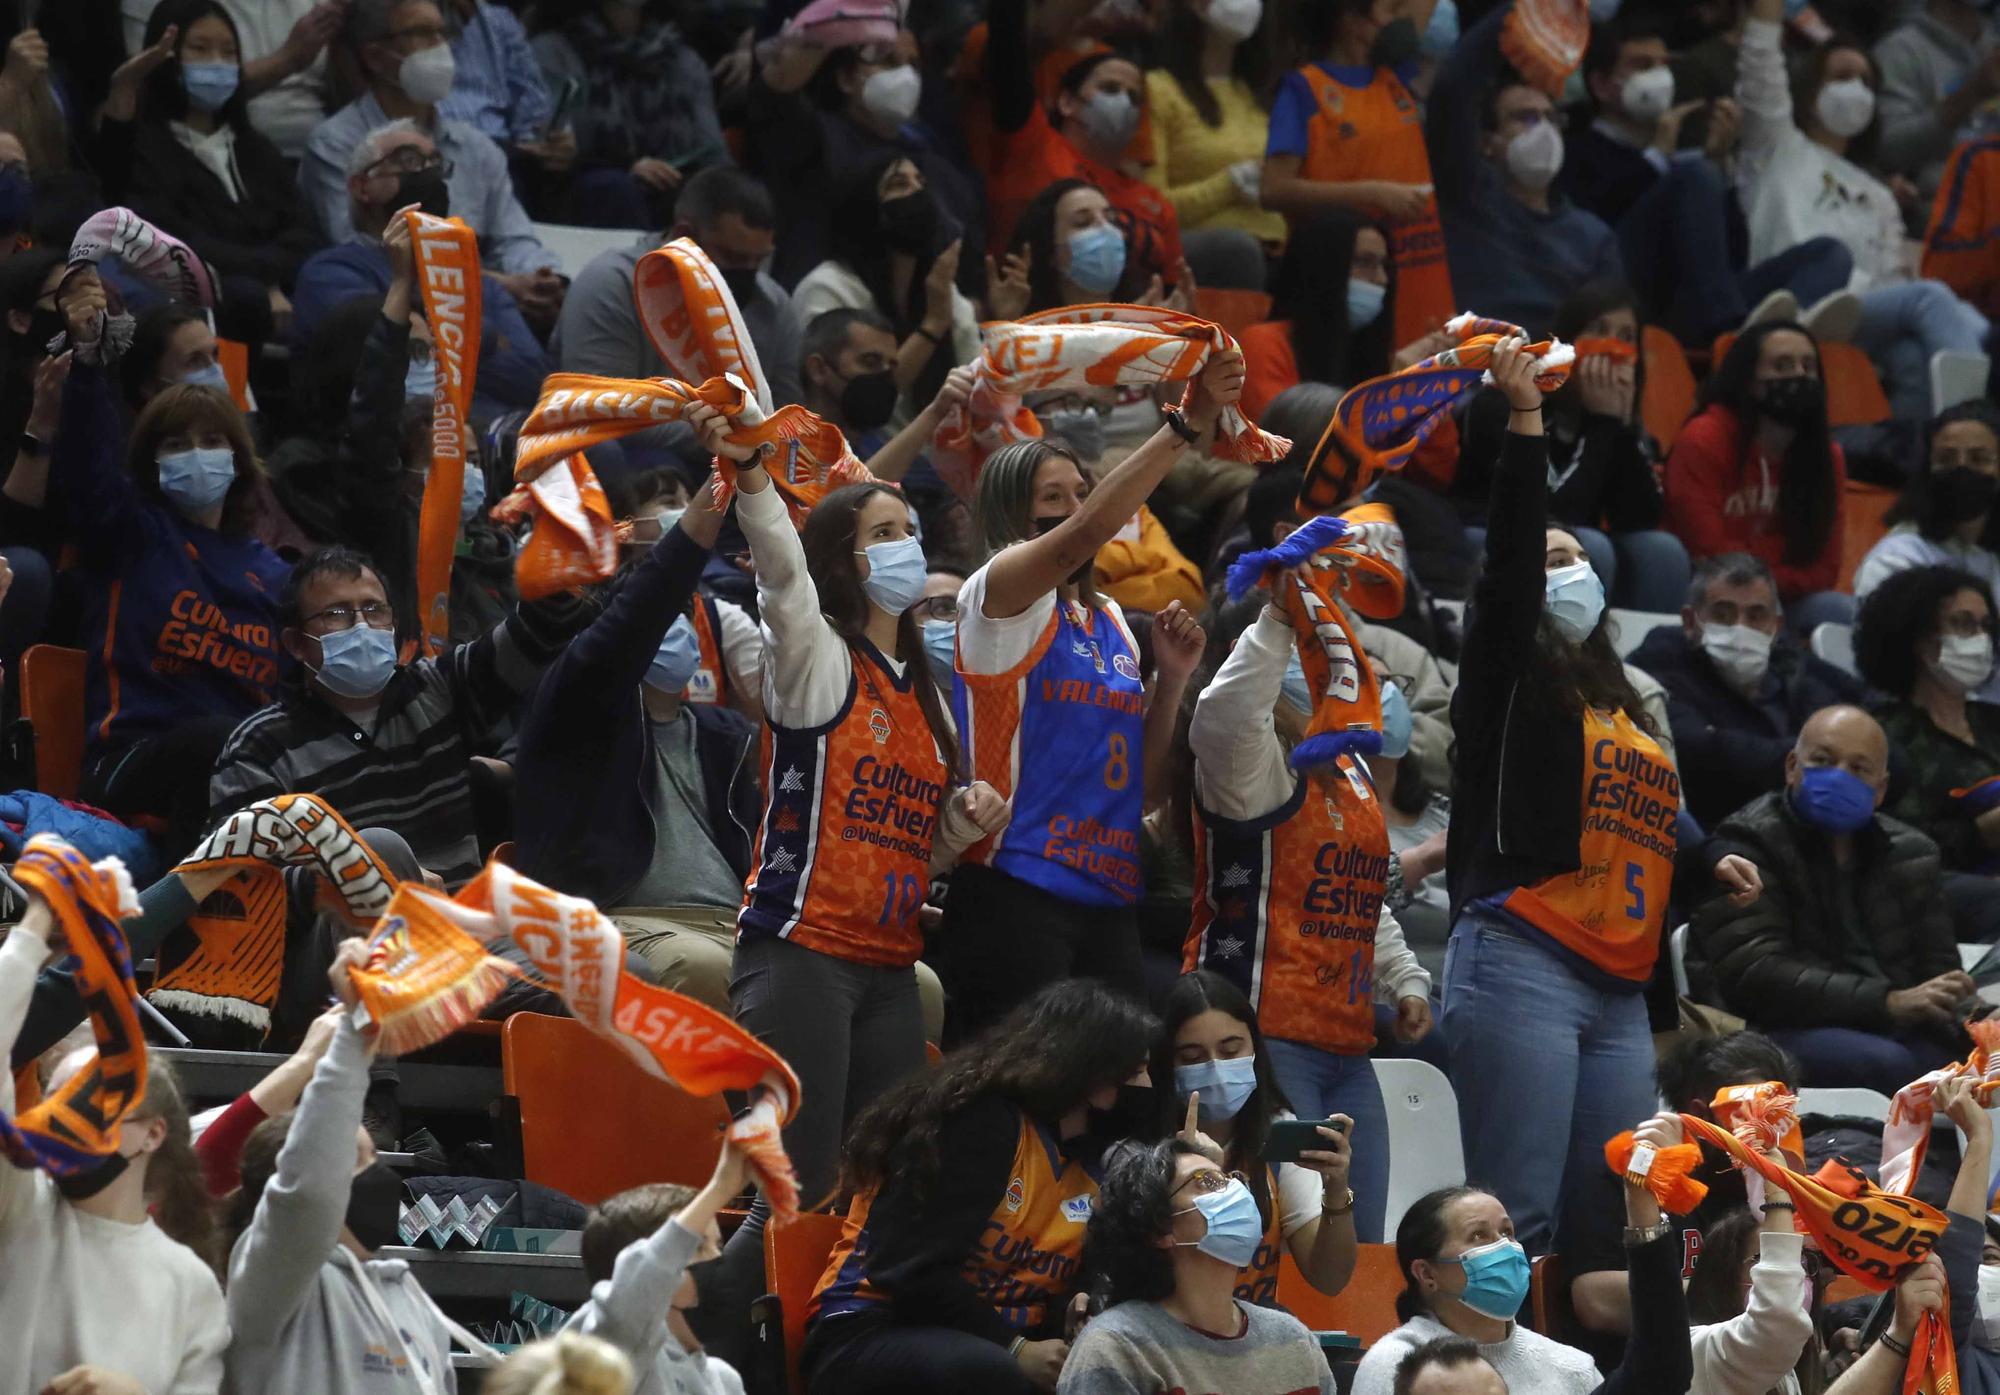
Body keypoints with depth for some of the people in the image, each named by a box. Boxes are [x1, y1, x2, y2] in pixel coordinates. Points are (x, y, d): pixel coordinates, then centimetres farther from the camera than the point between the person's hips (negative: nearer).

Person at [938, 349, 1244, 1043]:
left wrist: (1171, 677, 6)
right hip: (1015, 894, -7)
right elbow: (1085, 533, -23)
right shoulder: (1000, 590, -1)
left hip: (1107, 900, 7)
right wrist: (1185, 425, -27)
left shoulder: (1110, 621, 20)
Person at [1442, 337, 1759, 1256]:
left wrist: (1705, 868, 10)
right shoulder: (1511, 678, 6)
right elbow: (1506, 561, -7)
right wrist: (1524, 420, -12)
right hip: (1520, 966, -7)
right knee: (1518, 1225, -16)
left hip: (1619, 995, 7)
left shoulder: (1628, 711, 25)